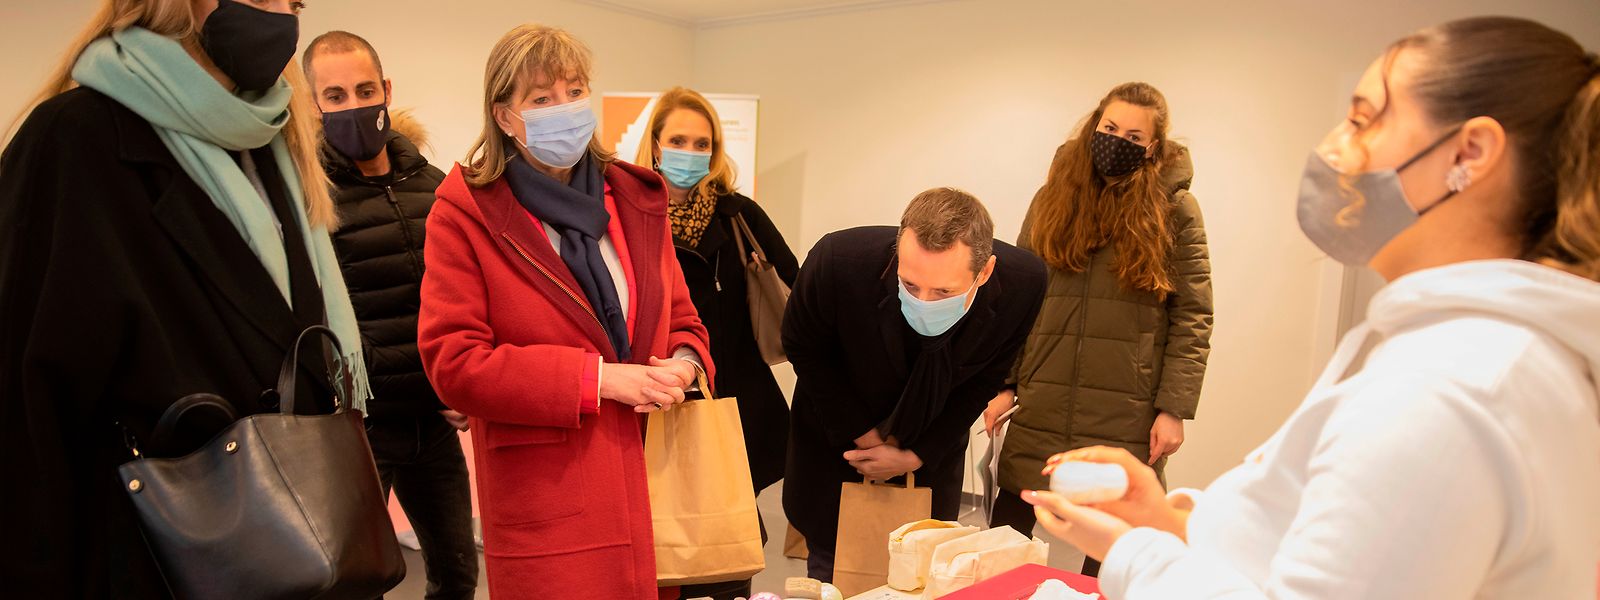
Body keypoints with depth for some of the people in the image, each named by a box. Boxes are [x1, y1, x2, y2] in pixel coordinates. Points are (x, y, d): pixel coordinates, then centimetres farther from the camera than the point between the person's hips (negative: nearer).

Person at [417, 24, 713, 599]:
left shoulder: (634, 199, 10)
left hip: (652, 481, 4)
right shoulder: (465, 212, -4)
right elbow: (451, 361, -11)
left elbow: (681, 320, 16)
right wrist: (595, 378, -17)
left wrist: (684, 364, -8)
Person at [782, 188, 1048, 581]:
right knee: (830, 570, 11)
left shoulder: (1022, 283, -29)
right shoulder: (838, 261, -36)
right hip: (840, 437, -1)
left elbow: (981, 382, -10)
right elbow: (802, 347, -13)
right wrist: (863, 433, -14)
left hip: (930, 452, 2)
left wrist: (917, 456, -12)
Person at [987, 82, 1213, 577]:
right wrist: (1004, 383, 3)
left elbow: (1192, 318, -1)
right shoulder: (1054, 198, 9)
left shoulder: (1175, 209, 1)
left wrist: (1173, 408, -8)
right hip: (1040, 408, 3)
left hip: (1126, 419, -2)